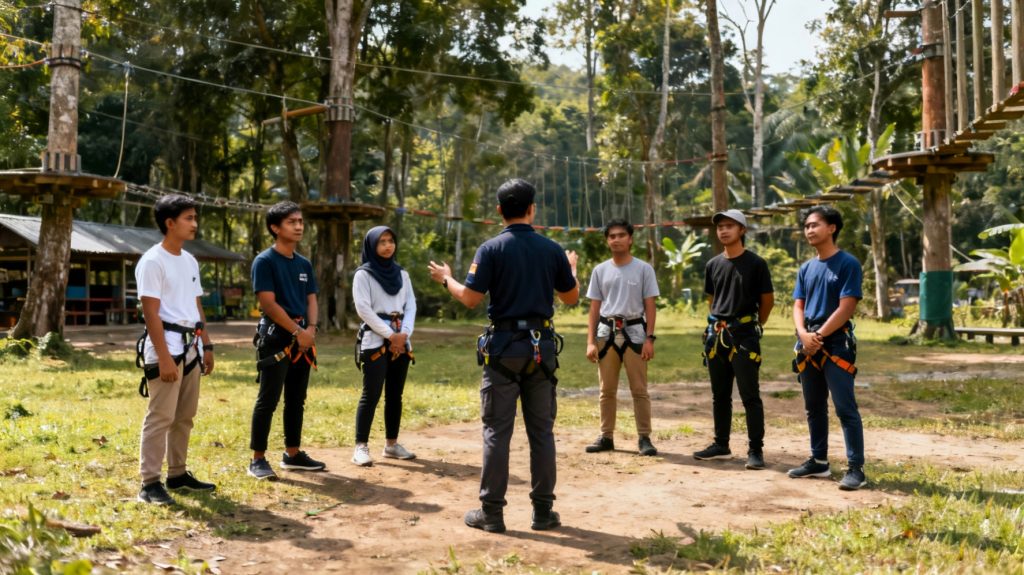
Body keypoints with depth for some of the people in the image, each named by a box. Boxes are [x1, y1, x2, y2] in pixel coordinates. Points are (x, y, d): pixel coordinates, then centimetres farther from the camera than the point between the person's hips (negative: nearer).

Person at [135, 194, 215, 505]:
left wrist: (206, 345, 16)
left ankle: (178, 474, 24)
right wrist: (164, 357, -20)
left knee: (185, 416, 14)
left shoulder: (190, 261, 14)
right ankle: (149, 483, -1)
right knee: (160, 417, -7)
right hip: (167, 346, -8)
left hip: (191, 347, 8)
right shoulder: (152, 261, -11)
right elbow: (150, 313, -16)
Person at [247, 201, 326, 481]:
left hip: (302, 338, 7)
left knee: (297, 399, 12)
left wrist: (311, 329, -5)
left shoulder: (304, 264, 13)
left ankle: (292, 454, 21)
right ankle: (257, 459, 2)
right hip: (276, 337, -7)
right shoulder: (265, 261, -9)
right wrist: (298, 331, -16)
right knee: (268, 400, -5)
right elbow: (268, 303, -15)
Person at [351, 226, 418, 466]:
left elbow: (411, 305, 8)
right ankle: (361, 447, -7)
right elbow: (363, 309, -10)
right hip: (375, 340, -5)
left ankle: (391, 444, 16)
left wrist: (404, 333, -8)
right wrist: (390, 335, -13)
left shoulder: (402, 274, 14)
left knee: (395, 394, 8)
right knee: (371, 394, -10)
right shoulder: (363, 274, -1)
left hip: (401, 341, 5)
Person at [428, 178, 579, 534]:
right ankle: (543, 511, 14)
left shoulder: (491, 249, -7)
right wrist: (572, 269, 30)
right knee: (541, 431, 9)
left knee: (497, 430, 3)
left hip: (503, 347, -2)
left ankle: (491, 512, 7)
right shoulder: (552, 250, 2)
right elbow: (571, 297, 10)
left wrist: (446, 279, 9)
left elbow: (470, 298, -11)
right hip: (541, 347, 3)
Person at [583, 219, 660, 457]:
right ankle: (606, 436, 16)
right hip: (607, 332, 3)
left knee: (639, 389, -1)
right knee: (607, 390, 8)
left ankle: (644, 438, 6)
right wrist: (591, 341, 0)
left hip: (634, 331, -3)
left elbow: (650, 306, -1)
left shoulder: (643, 269, 0)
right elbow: (594, 308, 8)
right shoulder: (600, 270, 8)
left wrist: (649, 338, -10)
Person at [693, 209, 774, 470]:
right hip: (716, 334, 6)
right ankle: (721, 445, 23)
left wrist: (753, 327, 6)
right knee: (720, 395, 13)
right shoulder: (713, 265, 9)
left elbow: (767, 301, 1)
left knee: (750, 396, -4)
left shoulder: (756, 263, -6)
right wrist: (717, 325, 13)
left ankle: (755, 450, 2)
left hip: (744, 334, -6)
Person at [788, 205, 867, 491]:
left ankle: (856, 468, -5)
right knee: (814, 407, 13)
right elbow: (798, 306, 10)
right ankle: (818, 461, 24)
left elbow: (846, 307, -13)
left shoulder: (848, 264, -6)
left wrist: (819, 336, -14)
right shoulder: (806, 268, 14)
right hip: (808, 345, 7)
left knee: (845, 408, -7)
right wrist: (803, 334, -10)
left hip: (836, 343, -7)